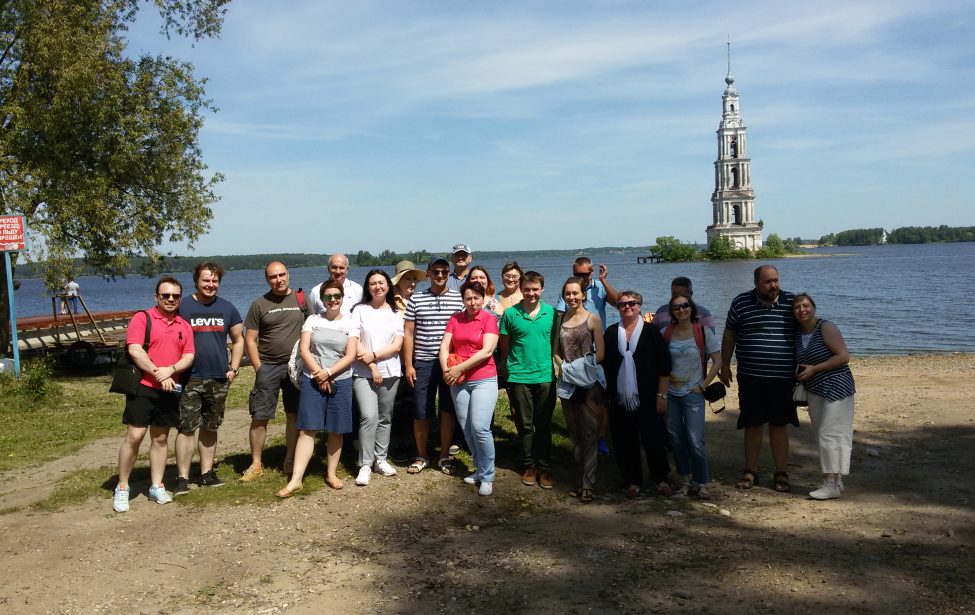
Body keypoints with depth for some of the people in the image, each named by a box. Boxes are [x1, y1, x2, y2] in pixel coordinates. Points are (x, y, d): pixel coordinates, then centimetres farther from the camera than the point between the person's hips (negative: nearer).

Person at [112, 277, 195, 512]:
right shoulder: (142, 318, -3)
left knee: (161, 438, 11)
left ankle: (157, 486, 20)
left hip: (170, 390, 5)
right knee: (134, 436, -6)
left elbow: (189, 356, 4)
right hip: (143, 387, -4)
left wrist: (171, 369, -15)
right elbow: (134, 350, -14)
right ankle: (122, 488, 7)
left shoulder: (184, 326, 11)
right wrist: (158, 375, -17)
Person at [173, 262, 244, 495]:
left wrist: (233, 368, 4)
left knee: (210, 428, 12)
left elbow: (238, 340, 15)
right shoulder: (183, 307, -1)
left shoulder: (227, 308, 8)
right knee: (186, 428, -6)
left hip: (219, 380, 3)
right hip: (190, 379, -3)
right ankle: (182, 478, 1)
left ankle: (207, 473, 22)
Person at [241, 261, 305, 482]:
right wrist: (259, 368, -5)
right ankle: (256, 464, 9)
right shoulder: (260, 304, 2)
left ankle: (290, 460, 19)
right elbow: (250, 340, 1)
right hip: (268, 366, -1)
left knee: (294, 415, 7)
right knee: (260, 417, -2)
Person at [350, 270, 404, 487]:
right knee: (369, 416, -14)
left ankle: (381, 459, 20)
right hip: (363, 373, -3)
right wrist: (371, 366, -11)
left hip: (390, 372, 3)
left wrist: (374, 355, -13)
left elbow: (397, 345, -1)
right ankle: (365, 465, -7)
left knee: (385, 418, 9)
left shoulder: (395, 313, 8)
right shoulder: (360, 310, 1)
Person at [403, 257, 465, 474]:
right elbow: (408, 334, 4)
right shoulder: (416, 300, 4)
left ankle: (444, 456, 19)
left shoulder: (458, 299, 4)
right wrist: (408, 365, -1)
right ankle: (422, 455, 20)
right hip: (423, 363, 0)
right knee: (421, 412, 4)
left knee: (448, 410, 6)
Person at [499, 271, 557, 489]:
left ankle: (544, 468, 16)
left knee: (544, 426, 7)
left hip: (545, 377, 1)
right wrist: (508, 370, 5)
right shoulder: (510, 314, -2)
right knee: (524, 425, 9)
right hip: (519, 377, 0)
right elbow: (505, 347, 5)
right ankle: (528, 466, 21)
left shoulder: (552, 313, 1)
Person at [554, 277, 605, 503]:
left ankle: (588, 483, -1)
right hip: (567, 382, 5)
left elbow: (600, 353, -6)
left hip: (589, 382, -5)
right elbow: (556, 351, 14)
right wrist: (563, 365, -5)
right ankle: (584, 477, 20)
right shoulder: (561, 319, 10)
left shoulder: (593, 319, -3)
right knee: (574, 433, 10)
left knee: (589, 433, -4)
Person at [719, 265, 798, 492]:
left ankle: (781, 473, 18)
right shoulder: (740, 303, 0)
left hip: (783, 377, 0)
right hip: (750, 377, 0)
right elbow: (729, 335, 9)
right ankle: (750, 471, 21)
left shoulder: (791, 302, 0)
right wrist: (725, 366, 10)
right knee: (752, 424, 8)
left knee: (779, 425, 6)